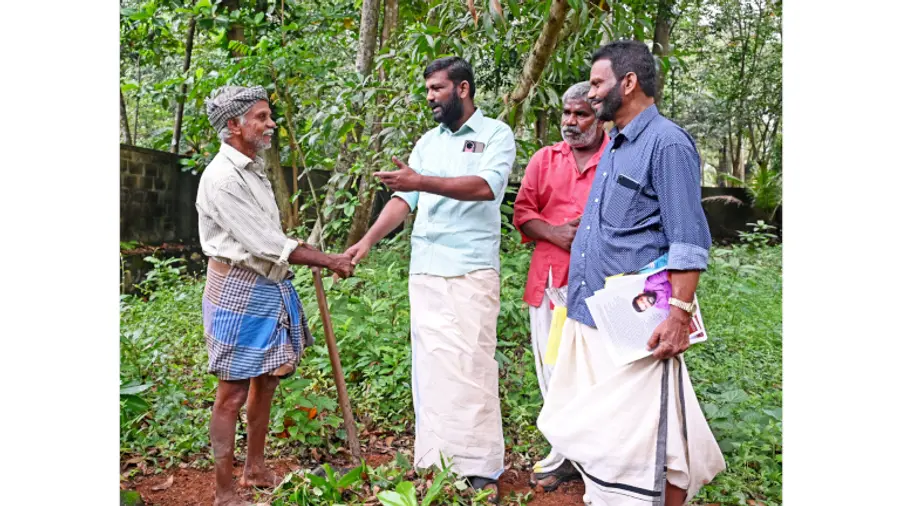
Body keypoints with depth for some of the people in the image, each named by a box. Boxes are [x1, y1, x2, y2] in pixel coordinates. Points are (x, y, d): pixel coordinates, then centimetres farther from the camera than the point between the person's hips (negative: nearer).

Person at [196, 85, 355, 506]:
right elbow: (266, 244, -20)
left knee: (266, 380, 16)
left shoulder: (252, 169, 12)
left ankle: (255, 469, 32)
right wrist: (329, 261, -15)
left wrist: (320, 257, 10)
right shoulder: (222, 178, -17)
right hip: (239, 290, -9)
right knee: (232, 392, 0)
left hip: (270, 287, 9)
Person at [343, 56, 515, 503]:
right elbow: (404, 198, 12)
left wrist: (422, 181, -25)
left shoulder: (495, 134, 1)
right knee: (429, 366, 7)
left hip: (472, 270, -5)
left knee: (471, 366, -5)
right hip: (424, 270, 6)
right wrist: (368, 240, 0)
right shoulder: (428, 140, 17)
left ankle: (480, 470, 5)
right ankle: (434, 464, 16)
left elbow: (486, 186, -18)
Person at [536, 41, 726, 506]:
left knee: (648, 438, 0)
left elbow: (689, 243, -16)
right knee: (593, 432, 18)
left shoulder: (667, 143, -11)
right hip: (587, 317, 9)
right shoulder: (614, 145, 15)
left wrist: (679, 316, -21)